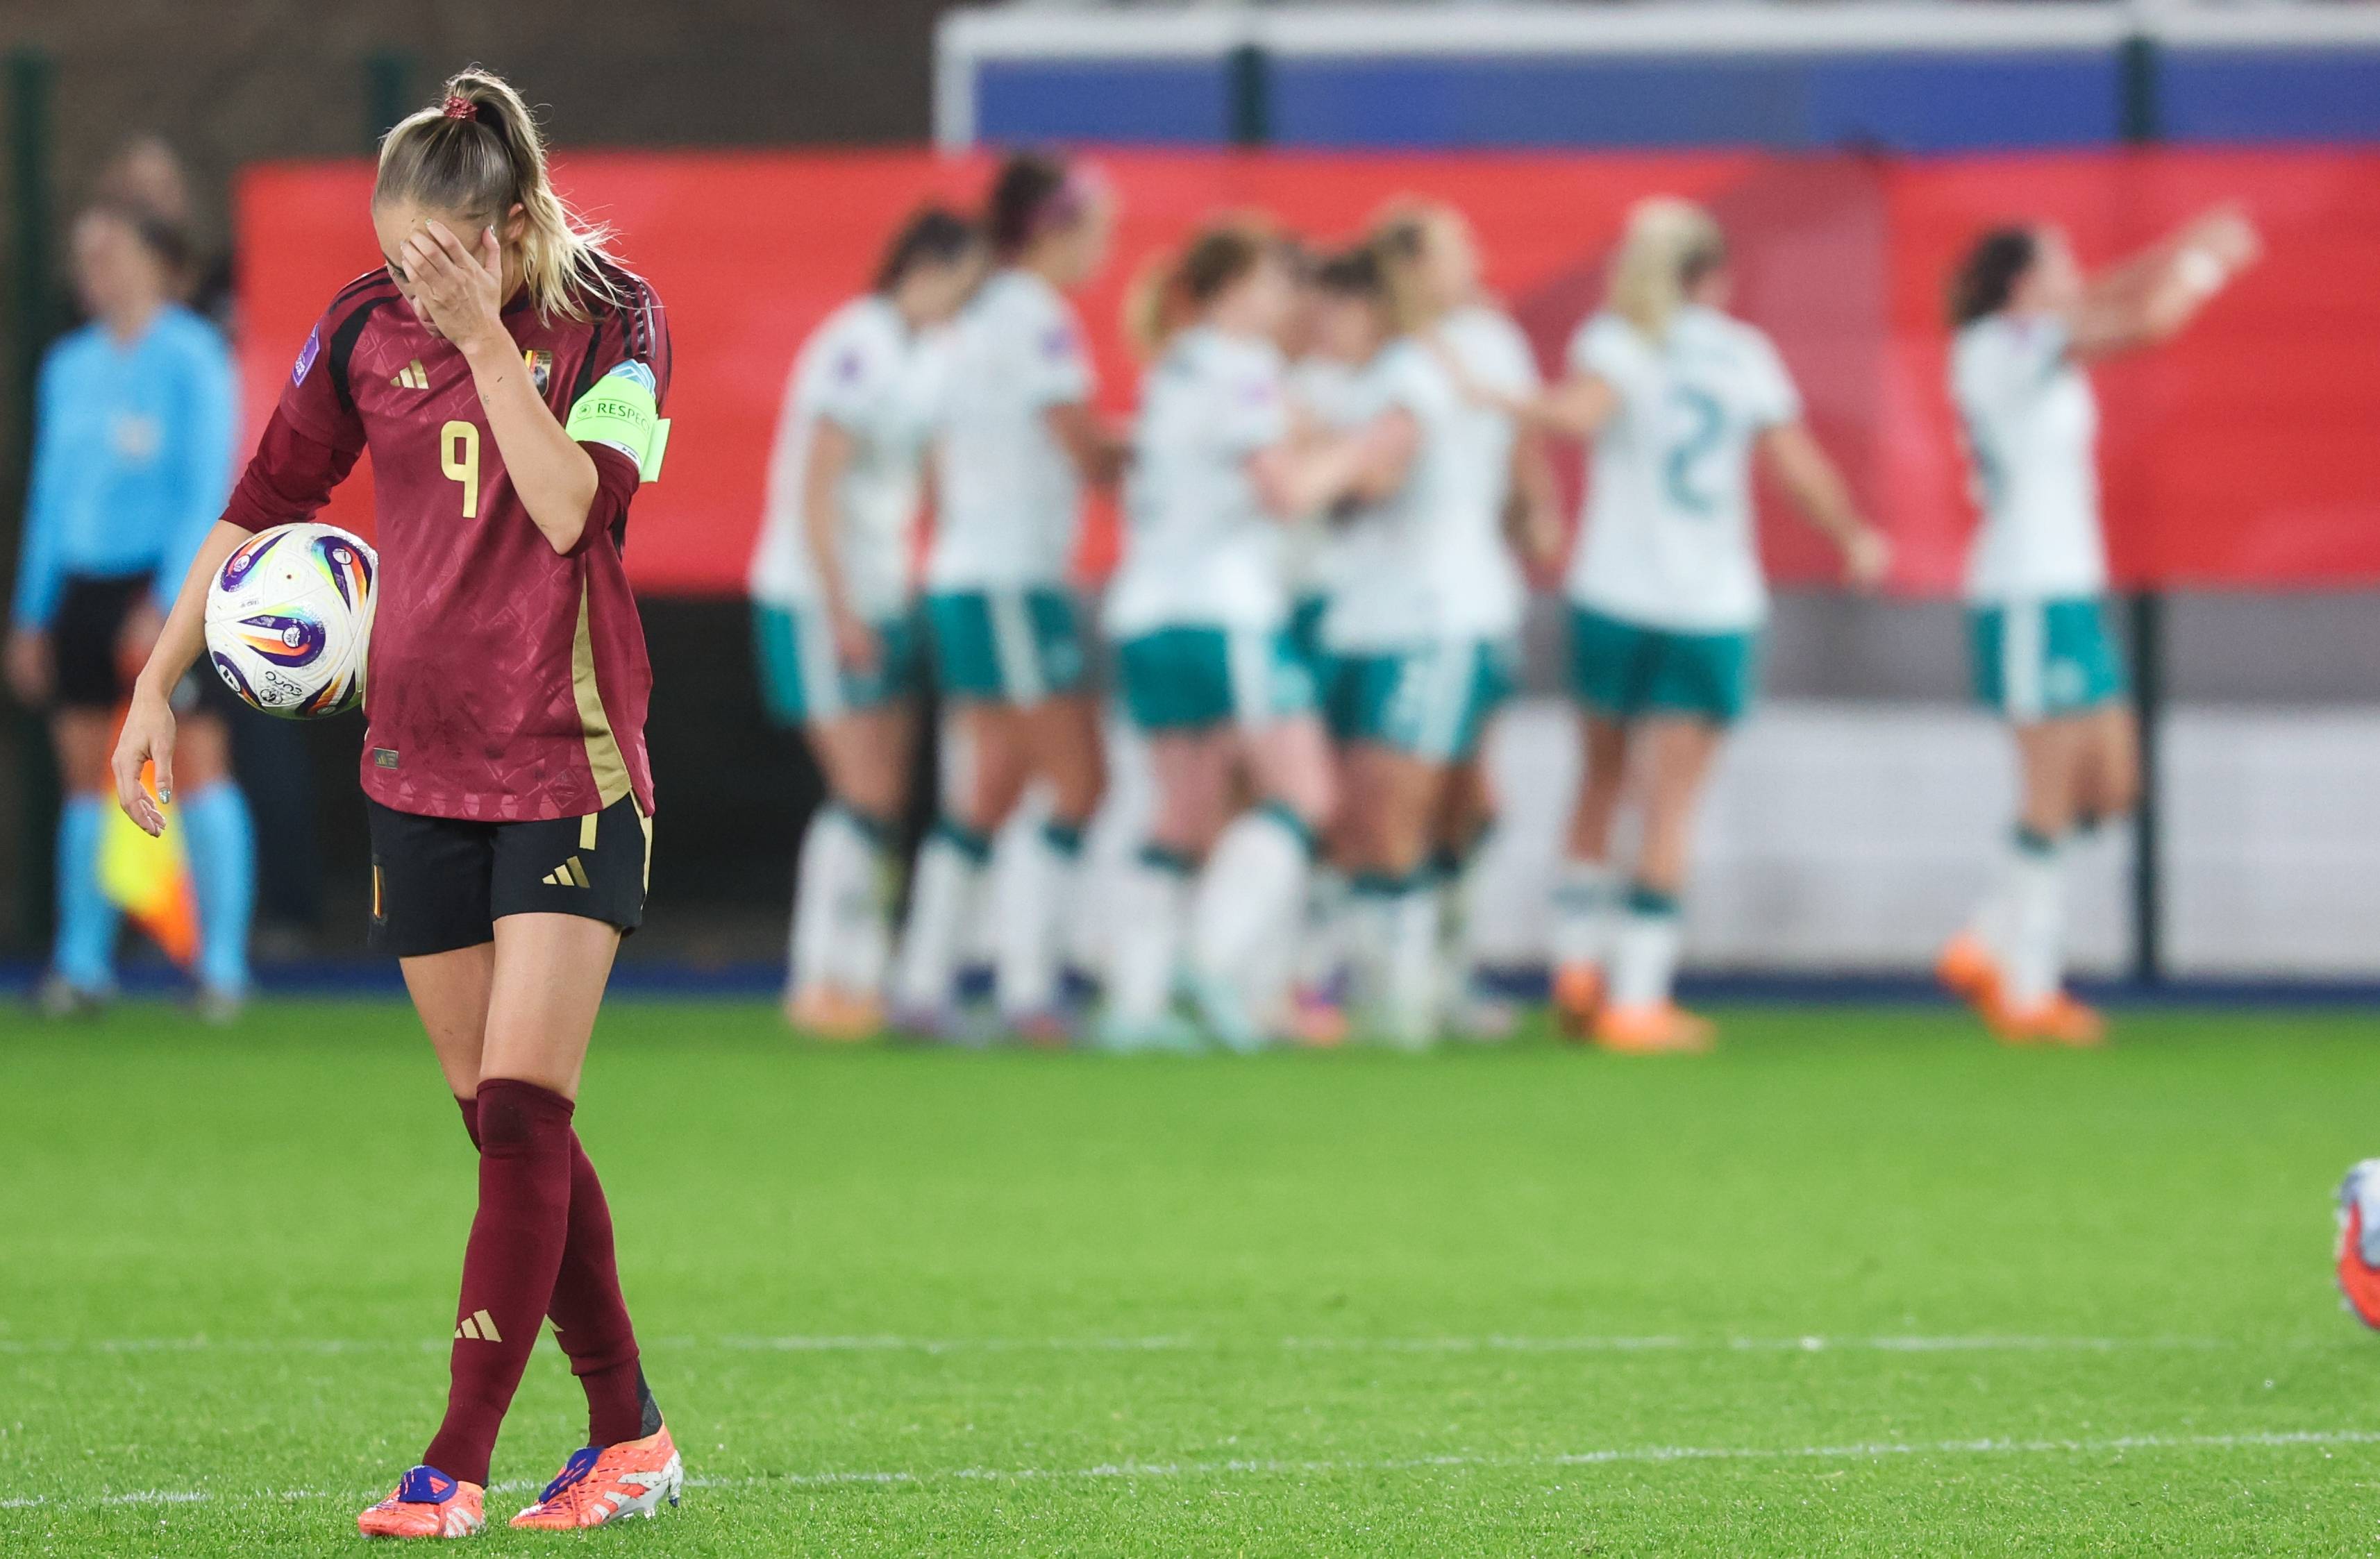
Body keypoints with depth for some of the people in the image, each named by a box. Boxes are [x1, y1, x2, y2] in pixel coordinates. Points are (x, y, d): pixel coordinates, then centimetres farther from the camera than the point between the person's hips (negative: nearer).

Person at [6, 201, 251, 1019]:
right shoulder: (69, 367, 12)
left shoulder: (190, 359, -6)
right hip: (83, 581, 6)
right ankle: (82, 960, 7)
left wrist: (167, 605, -18)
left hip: (176, 583, -6)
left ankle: (223, 964, -4)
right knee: (84, 774, 3)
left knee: (199, 766, -7)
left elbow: (207, 490, -10)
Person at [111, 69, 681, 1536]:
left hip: (570, 769, -5)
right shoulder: (368, 327, 3)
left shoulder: (612, 323, -8)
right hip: (419, 775, 5)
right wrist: (159, 682, 9)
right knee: (511, 1132, 6)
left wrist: (487, 335, -25)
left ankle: (459, 1467, -14)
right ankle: (630, 1436, 17)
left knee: (522, 1112, -12)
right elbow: (264, 503, 12)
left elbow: (570, 508, -22)